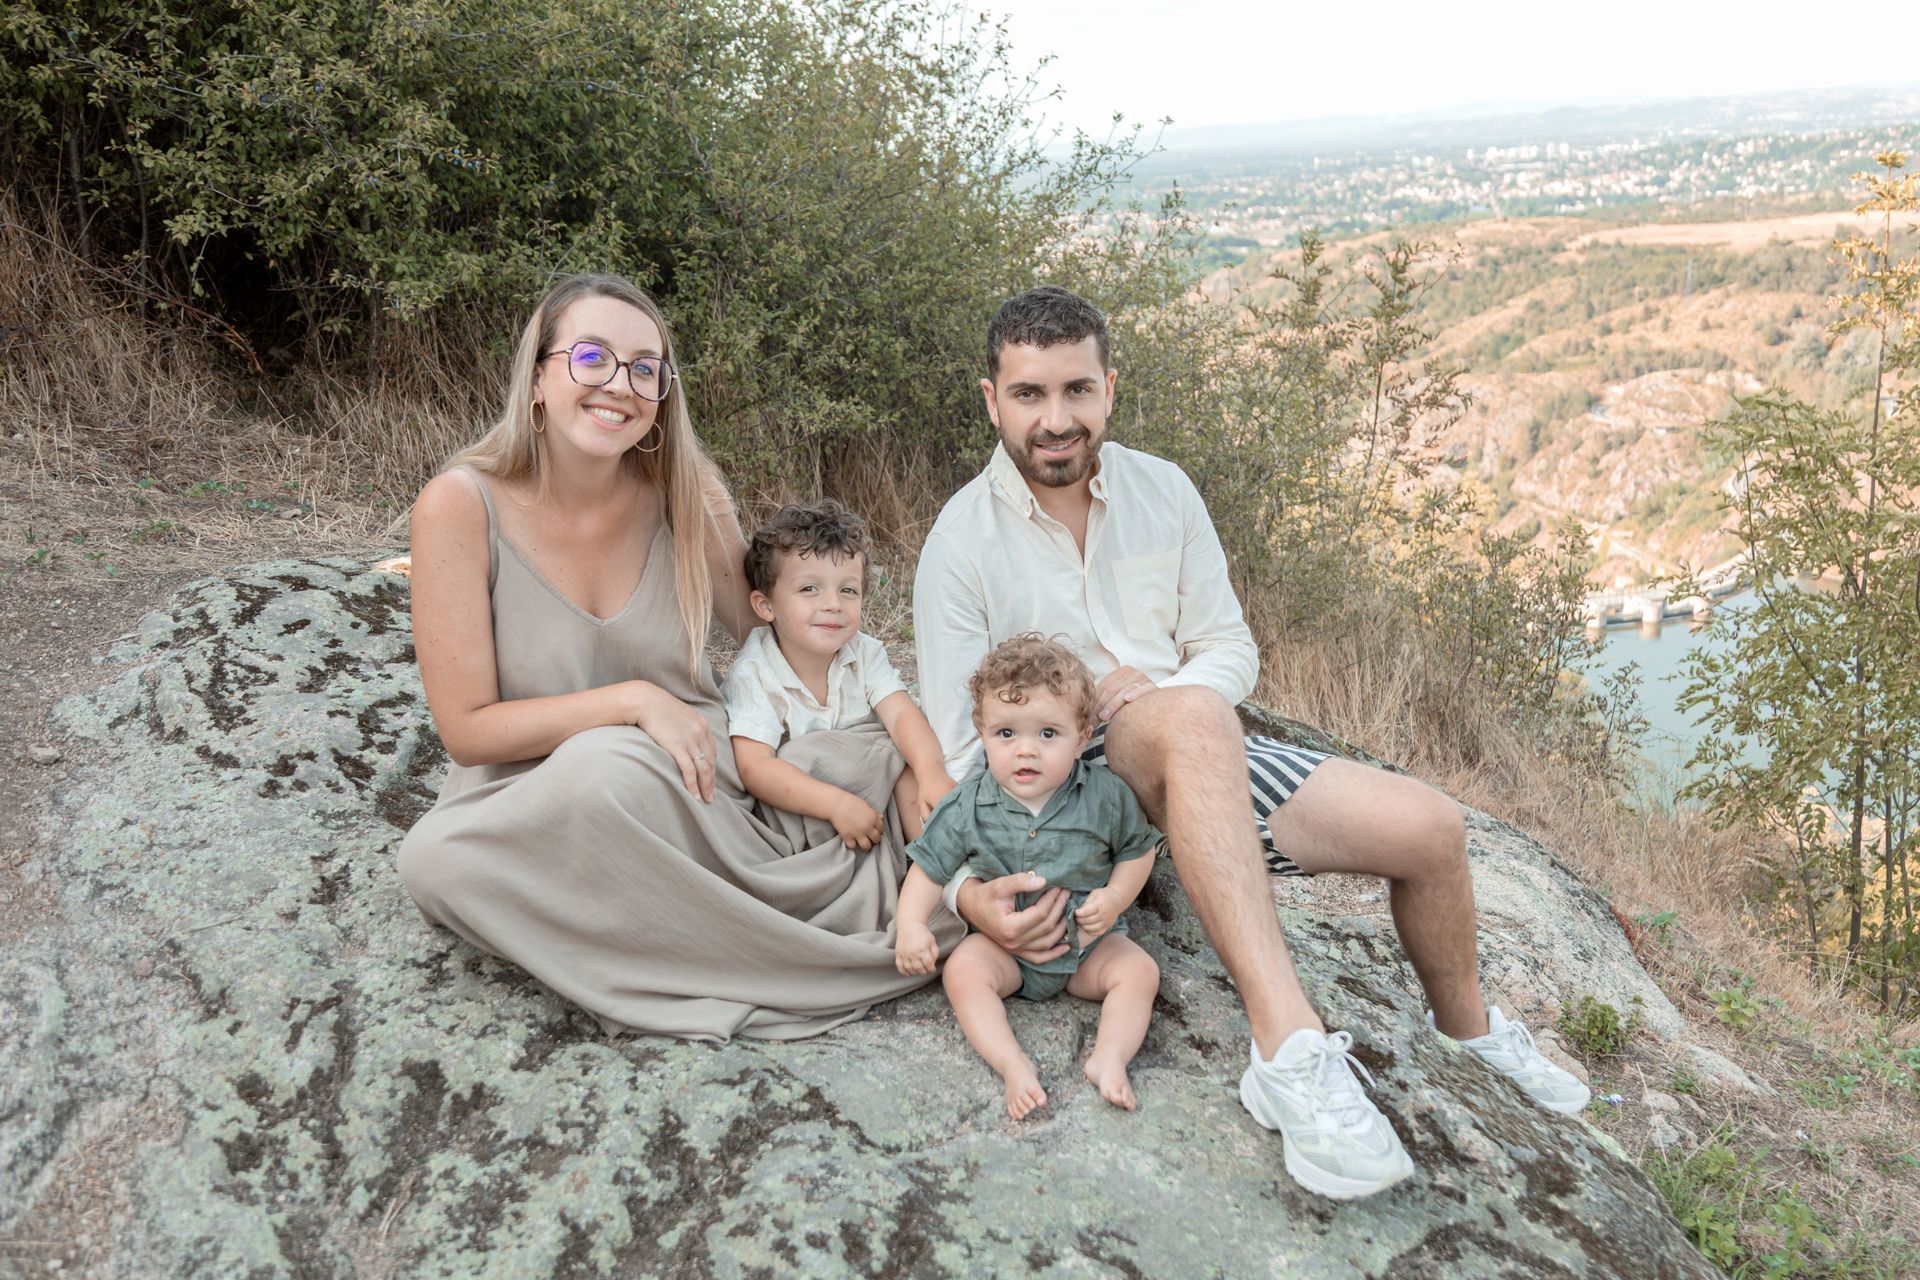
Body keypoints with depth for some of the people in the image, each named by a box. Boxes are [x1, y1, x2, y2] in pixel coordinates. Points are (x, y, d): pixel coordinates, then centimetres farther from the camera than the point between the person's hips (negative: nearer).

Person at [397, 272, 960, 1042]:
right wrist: (633, 702, -22)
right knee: (436, 861, -35)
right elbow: (466, 729, -12)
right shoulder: (462, 506, -13)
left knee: (603, 770, -35)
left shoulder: (682, 493, -5)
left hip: (686, 788, 0)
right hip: (527, 800, 0)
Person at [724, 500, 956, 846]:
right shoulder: (753, 674, -20)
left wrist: (932, 773, -40)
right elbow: (754, 766, -30)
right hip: (793, 804, -3)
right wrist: (837, 804, -41)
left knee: (908, 766, -21)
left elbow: (902, 714, -18)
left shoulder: (864, 653, -4)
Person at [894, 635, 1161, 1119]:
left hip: (1088, 940, 0)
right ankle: (1012, 1064, -30)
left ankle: (1109, 1057, -24)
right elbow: (930, 866, -4)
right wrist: (911, 924, -18)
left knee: (1139, 970, -20)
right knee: (962, 971, -25)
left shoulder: (1105, 797, -12)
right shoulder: (968, 807, -12)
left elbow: (1138, 848, 2)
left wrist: (1116, 897, -15)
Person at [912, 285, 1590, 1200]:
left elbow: (1231, 649, 9)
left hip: (1202, 765, 6)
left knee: (1429, 827, -5)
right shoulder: (962, 542, -9)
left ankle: (1466, 1030, 26)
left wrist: (1159, 685, -14)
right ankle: (1290, 1049, -46)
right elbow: (954, 747, -11)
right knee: (1192, 719, -39)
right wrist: (969, 887, -29)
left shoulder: (1163, 492, 4)